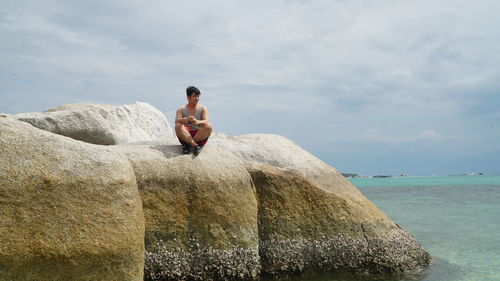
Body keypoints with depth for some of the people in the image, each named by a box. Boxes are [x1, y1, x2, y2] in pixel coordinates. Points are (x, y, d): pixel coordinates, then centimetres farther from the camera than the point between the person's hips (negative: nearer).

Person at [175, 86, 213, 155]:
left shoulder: (203, 108, 8)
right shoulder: (181, 110, 9)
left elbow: (206, 121, -10)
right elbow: (177, 121, -11)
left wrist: (198, 122, -34)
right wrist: (186, 119, -35)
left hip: (200, 136, 0)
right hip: (186, 135, 0)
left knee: (209, 126, -29)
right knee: (178, 125, -29)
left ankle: (188, 144, -24)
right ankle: (195, 145, -34)